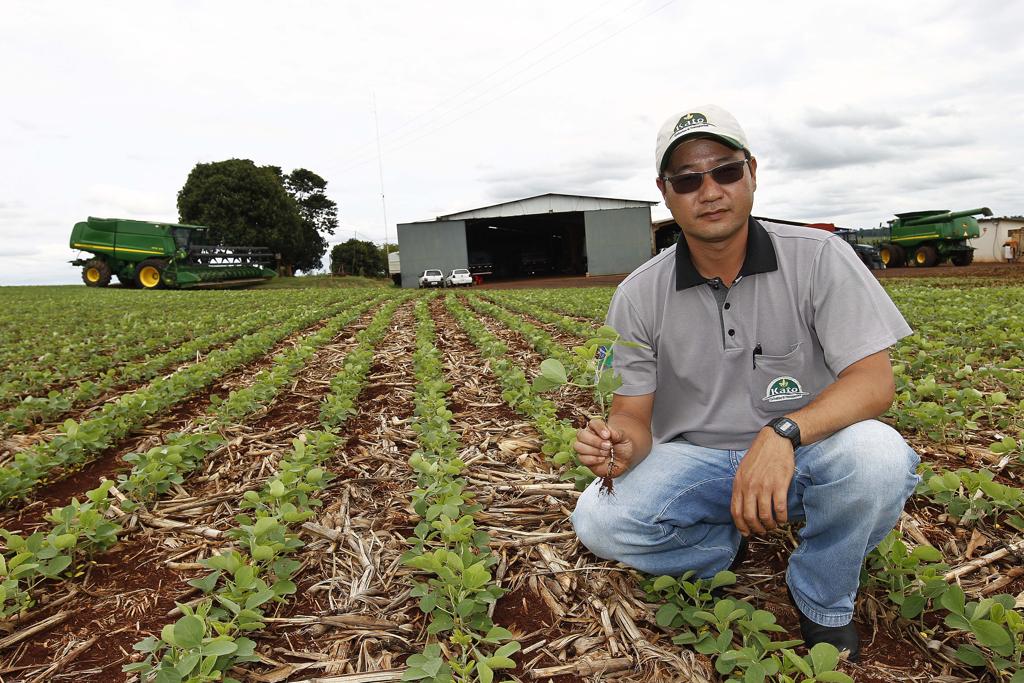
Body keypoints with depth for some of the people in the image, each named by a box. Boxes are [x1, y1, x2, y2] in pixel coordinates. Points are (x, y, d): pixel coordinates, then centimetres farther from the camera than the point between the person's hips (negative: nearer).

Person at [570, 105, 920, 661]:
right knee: (598, 520, -24)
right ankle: (726, 545, 9)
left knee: (876, 455, -33)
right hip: (694, 463, 1)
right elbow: (634, 413, -5)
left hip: (805, 454, 0)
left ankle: (821, 600, -1)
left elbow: (874, 380, -16)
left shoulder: (819, 259, -10)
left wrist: (784, 432, -35)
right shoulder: (639, 296, -8)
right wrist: (623, 443, -31)